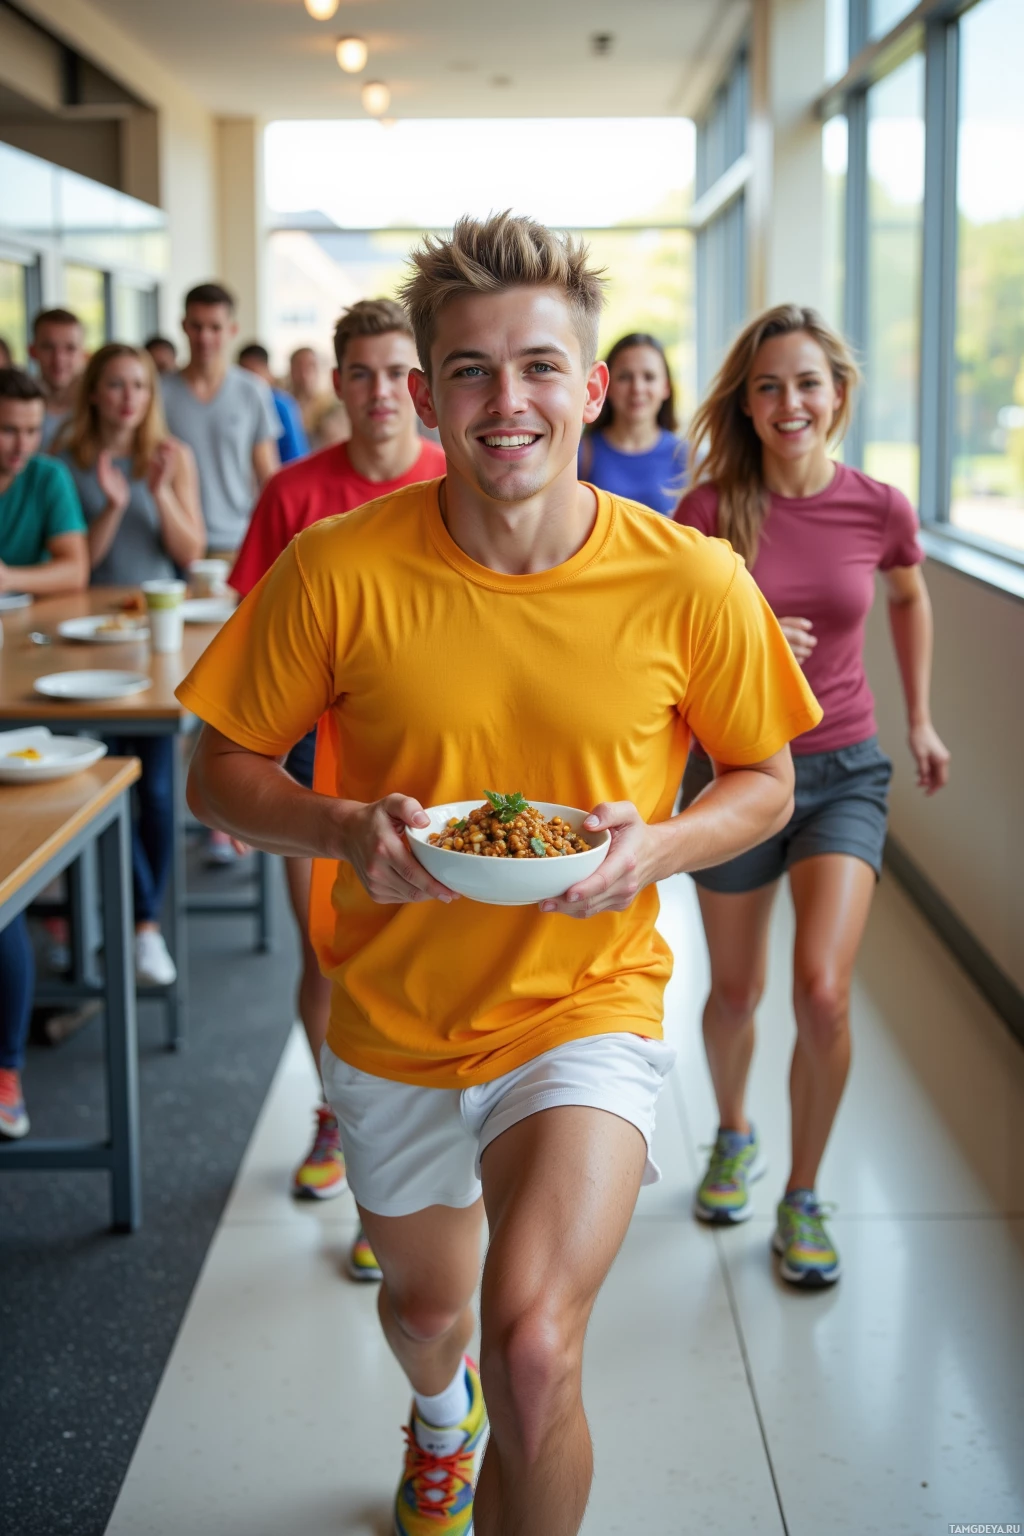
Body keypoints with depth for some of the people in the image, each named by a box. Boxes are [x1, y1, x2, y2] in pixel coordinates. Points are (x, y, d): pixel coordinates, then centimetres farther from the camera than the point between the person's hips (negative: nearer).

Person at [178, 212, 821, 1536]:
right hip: (392, 1019, 2)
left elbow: (764, 784, 0)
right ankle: (441, 1413, 65)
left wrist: (659, 844, -20)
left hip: (588, 1006, -2)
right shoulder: (336, 569, -16)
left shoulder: (692, 584, -15)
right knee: (426, 1300, 26)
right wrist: (344, 826, -25)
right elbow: (219, 776, -5)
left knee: (533, 1348, -22)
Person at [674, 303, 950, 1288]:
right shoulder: (710, 507, -12)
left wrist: (919, 720, 19)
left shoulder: (879, 509, -7)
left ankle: (802, 1195, 9)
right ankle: (733, 1134, 45)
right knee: (734, 993, 13)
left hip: (843, 771, 0)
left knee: (822, 992, -15)